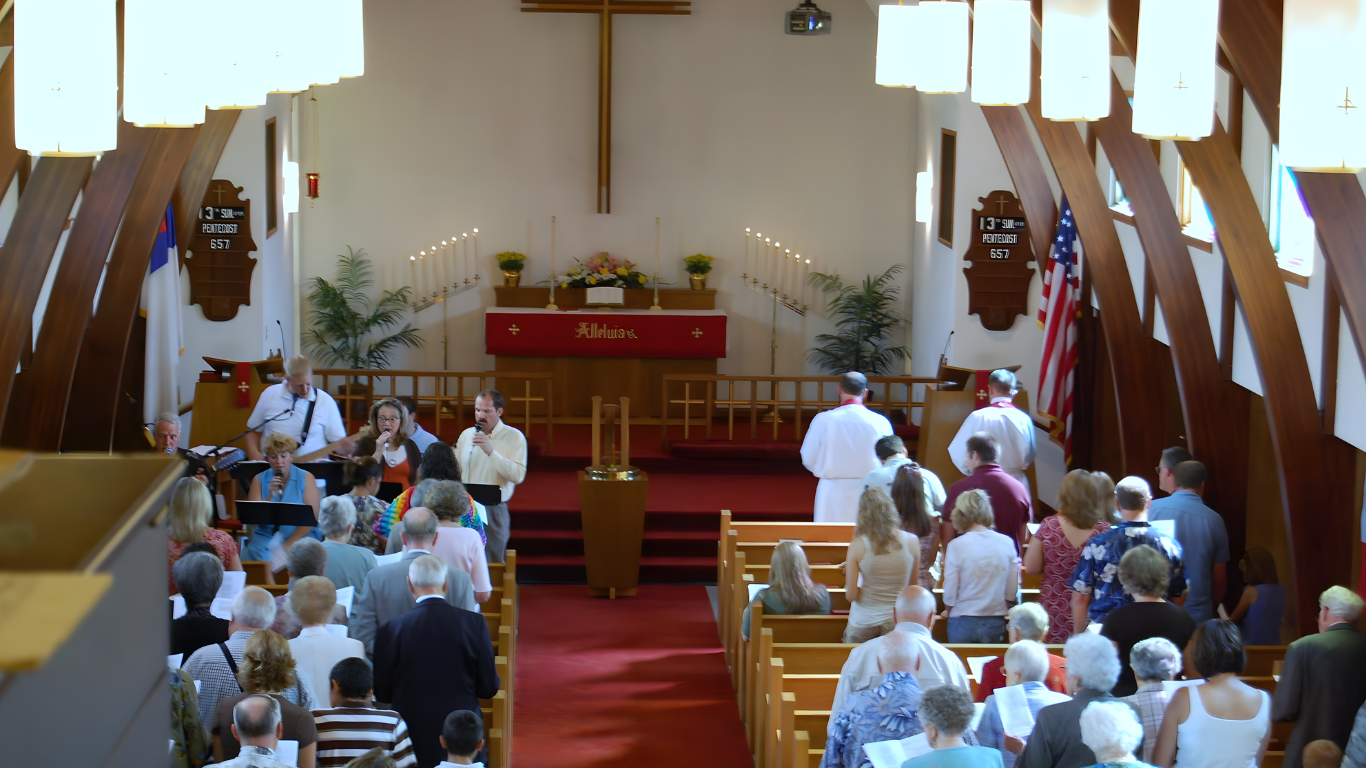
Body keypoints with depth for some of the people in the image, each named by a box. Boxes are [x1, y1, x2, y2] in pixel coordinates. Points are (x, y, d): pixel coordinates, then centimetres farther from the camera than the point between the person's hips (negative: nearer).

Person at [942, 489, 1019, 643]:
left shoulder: (956, 545, -13)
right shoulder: (1007, 543, -3)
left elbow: (950, 593, -7)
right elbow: (1012, 592, 2)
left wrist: (948, 611, 13)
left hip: (963, 622, -3)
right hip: (996, 623, 3)